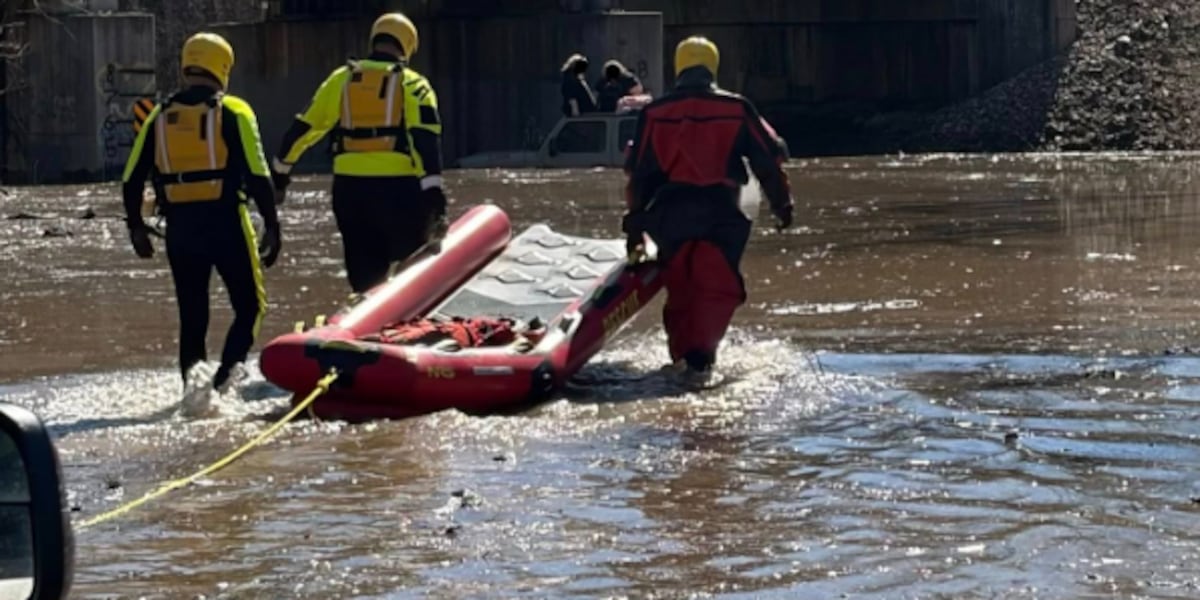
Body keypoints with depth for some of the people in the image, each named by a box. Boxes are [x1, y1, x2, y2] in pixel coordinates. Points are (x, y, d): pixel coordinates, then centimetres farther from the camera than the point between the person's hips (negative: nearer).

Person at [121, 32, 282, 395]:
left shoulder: (160, 116, 9)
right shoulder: (233, 112, -2)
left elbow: (132, 179, 10)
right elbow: (258, 176, -9)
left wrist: (136, 226, 22)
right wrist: (271, 227, -4)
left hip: (179, 228, 3)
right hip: (226, 224, -3)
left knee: (192, 315, 14)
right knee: (250, 306, 7)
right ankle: (224, 376, -14)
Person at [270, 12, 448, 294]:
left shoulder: (342, 79, 11)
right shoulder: (412, 84, 0)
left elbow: (304, 127, 16)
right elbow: (426, 139, -13)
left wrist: (280, 169, 29)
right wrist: (434, 192, -19)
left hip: (349, 188, 4)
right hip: (398, 188, -3)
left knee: (365, 276, 9)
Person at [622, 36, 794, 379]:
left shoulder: (654, 113, 9)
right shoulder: (737, 109, 4)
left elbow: (638, 171, 10)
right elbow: (768, 158, 6)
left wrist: (635, 223, 15)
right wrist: (782, 203, 16)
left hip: (669, 211, 3)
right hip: (720, 210, -3)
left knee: (679, 287, 19)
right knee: (718, 287, -3)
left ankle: (681, 353, 21)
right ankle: (700, 355, -19)